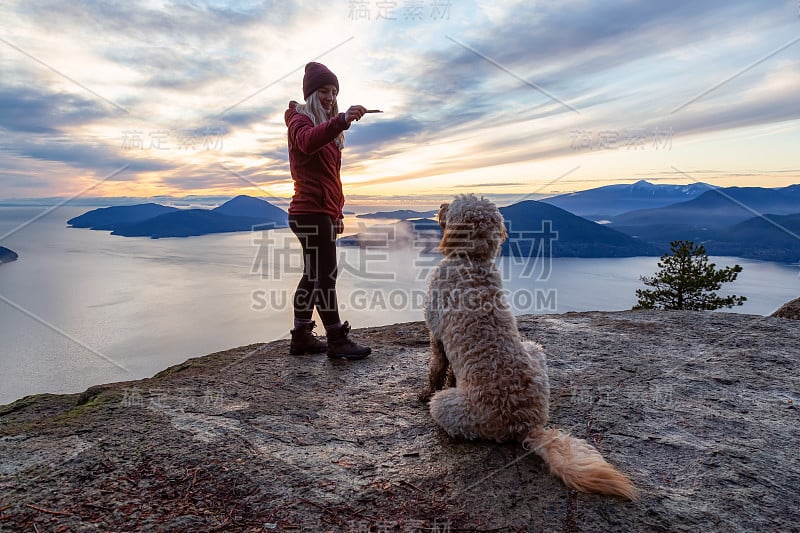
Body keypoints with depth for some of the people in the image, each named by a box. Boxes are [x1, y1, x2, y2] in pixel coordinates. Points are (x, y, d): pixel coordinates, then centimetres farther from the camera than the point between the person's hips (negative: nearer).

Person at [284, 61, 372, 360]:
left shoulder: (326, 126, 25)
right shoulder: (301, 119, -3)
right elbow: (307, 141, -31)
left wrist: (337, 214, 20)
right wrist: (342, 121, -46)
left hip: (324, 212, 10)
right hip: (311, 212, -10)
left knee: (314, 275, 11)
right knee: (325, 275, -9)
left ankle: (301, 337, 18)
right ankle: (337, 341, -4)